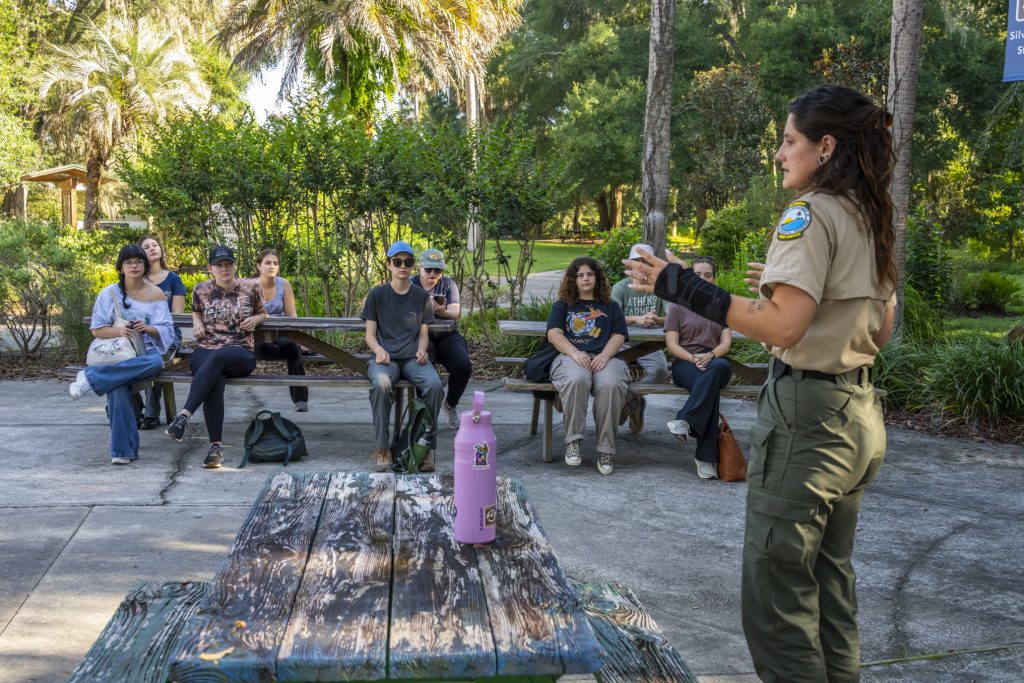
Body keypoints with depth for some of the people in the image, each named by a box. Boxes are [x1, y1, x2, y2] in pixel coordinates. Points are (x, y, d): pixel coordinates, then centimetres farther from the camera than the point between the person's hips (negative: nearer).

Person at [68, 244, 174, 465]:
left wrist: (148, 329, -18)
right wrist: (118, 331, -17)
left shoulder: (155, 294, 8)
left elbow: (166, 330, 5)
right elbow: (96, 329, 4)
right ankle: (123, 451, -30)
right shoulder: (109, 293, 7)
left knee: (156, 362, -39)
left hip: (146, 350, 1)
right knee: (118, 387, -35)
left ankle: (92, 377, -34)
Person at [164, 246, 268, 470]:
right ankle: (216, 446, -39)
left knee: (217, 358, -40)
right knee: (214, 380, -36)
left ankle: (184, 415, -47)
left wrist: (255, 319, 0)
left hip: (241, 354, -1)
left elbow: (263, 313, 22)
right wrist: (196, 322, 8)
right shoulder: (201, 290, 10)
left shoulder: (250, 288, 7)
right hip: (205, 352, 1)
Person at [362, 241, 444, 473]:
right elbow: (370, 334, 5)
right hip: (385, 358, -1)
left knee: (435, 385, -31)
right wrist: (379, 350, -17)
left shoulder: (421, 296, 11)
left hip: (412, 358, 2)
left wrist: (421, 350, -10)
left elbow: (423, 333, 13)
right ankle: (382, 447, -25)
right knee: (381, 384, -37)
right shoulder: (377, 294, 7)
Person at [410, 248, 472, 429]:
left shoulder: (448, 284, 6)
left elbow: (456, 313, -8)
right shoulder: (410, 284, 4)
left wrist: (441, 311, -32)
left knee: (463, 366, -25)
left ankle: (450, 404, 6)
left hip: (446, 336, 2)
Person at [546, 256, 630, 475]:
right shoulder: (562, 306, 26)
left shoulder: (611, 307, 28)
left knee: (611, 385, -38)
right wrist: (575, 352, -13)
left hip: (605, 357, 1)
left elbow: (618, 336, 12)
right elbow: (554, 334, 8)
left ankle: (606, 449, -30)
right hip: (571, 356, 0)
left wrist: (605, 355, -11)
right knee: (576, 380, -40)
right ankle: (573, 441, -31)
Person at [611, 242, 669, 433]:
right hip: (624, 341, 0)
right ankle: (635, 402, 5)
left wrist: (657, 320, -26)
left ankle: (628, 398, 1)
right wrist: (637, 319, -28)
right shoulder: (620, 287, 4)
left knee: (661, 371, -30)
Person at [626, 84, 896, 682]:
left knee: (777, 590, -3)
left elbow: (782, 326, -24)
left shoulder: (811, 213, -14)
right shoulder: (874, 222, 13)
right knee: (831, 578, 18)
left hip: (808, 414, -10)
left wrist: (681, 286, -22)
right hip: (860, 410, 10)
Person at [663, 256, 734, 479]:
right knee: (712, 386, -38)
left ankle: (686, 421, -42)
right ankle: (707, 457, -41)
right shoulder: (678, 306, 13)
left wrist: (710, 356, -15)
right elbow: (672, 345, 3)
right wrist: (692, 358, -17)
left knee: (719, 368, -40)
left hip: (715, 362, 2)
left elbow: (726, 342, 8)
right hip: (685, 363, -2)